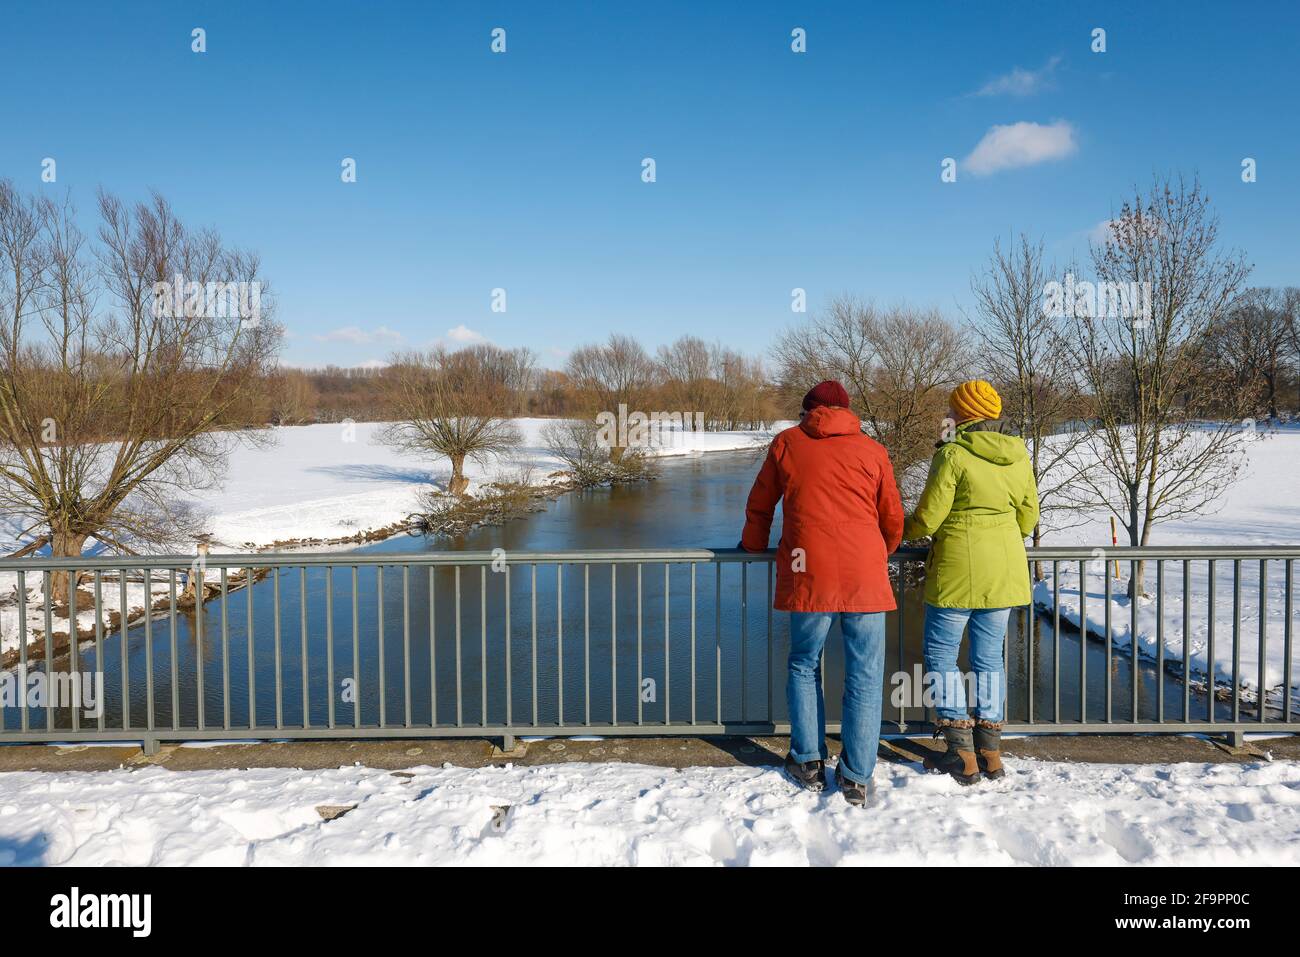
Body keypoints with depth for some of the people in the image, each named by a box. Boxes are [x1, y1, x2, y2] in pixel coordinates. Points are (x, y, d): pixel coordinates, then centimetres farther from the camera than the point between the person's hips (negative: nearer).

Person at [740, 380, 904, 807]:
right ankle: (856, 777, 10)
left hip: (809, 574, 0)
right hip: (865, 575, 1)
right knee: (864, 676, 7)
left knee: (804, 666, 17)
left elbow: (759, 506, 18)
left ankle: (808, 762, 18)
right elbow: (893, 519, 16)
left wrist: (754, 546, 36)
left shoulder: (787, 443, 10)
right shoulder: (872, 450, 11)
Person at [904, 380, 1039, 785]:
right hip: (1005, 571, 7)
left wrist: (907, 532, 9)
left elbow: (928, 517, -12)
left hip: (958, 570, -6)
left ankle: (962, 755, 6)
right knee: (989, 657, 14)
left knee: (941, 655, 6)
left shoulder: (953, 454, -14)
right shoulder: (1018, 455, 6)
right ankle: (990, 752, 19)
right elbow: (1028, 516, 14)